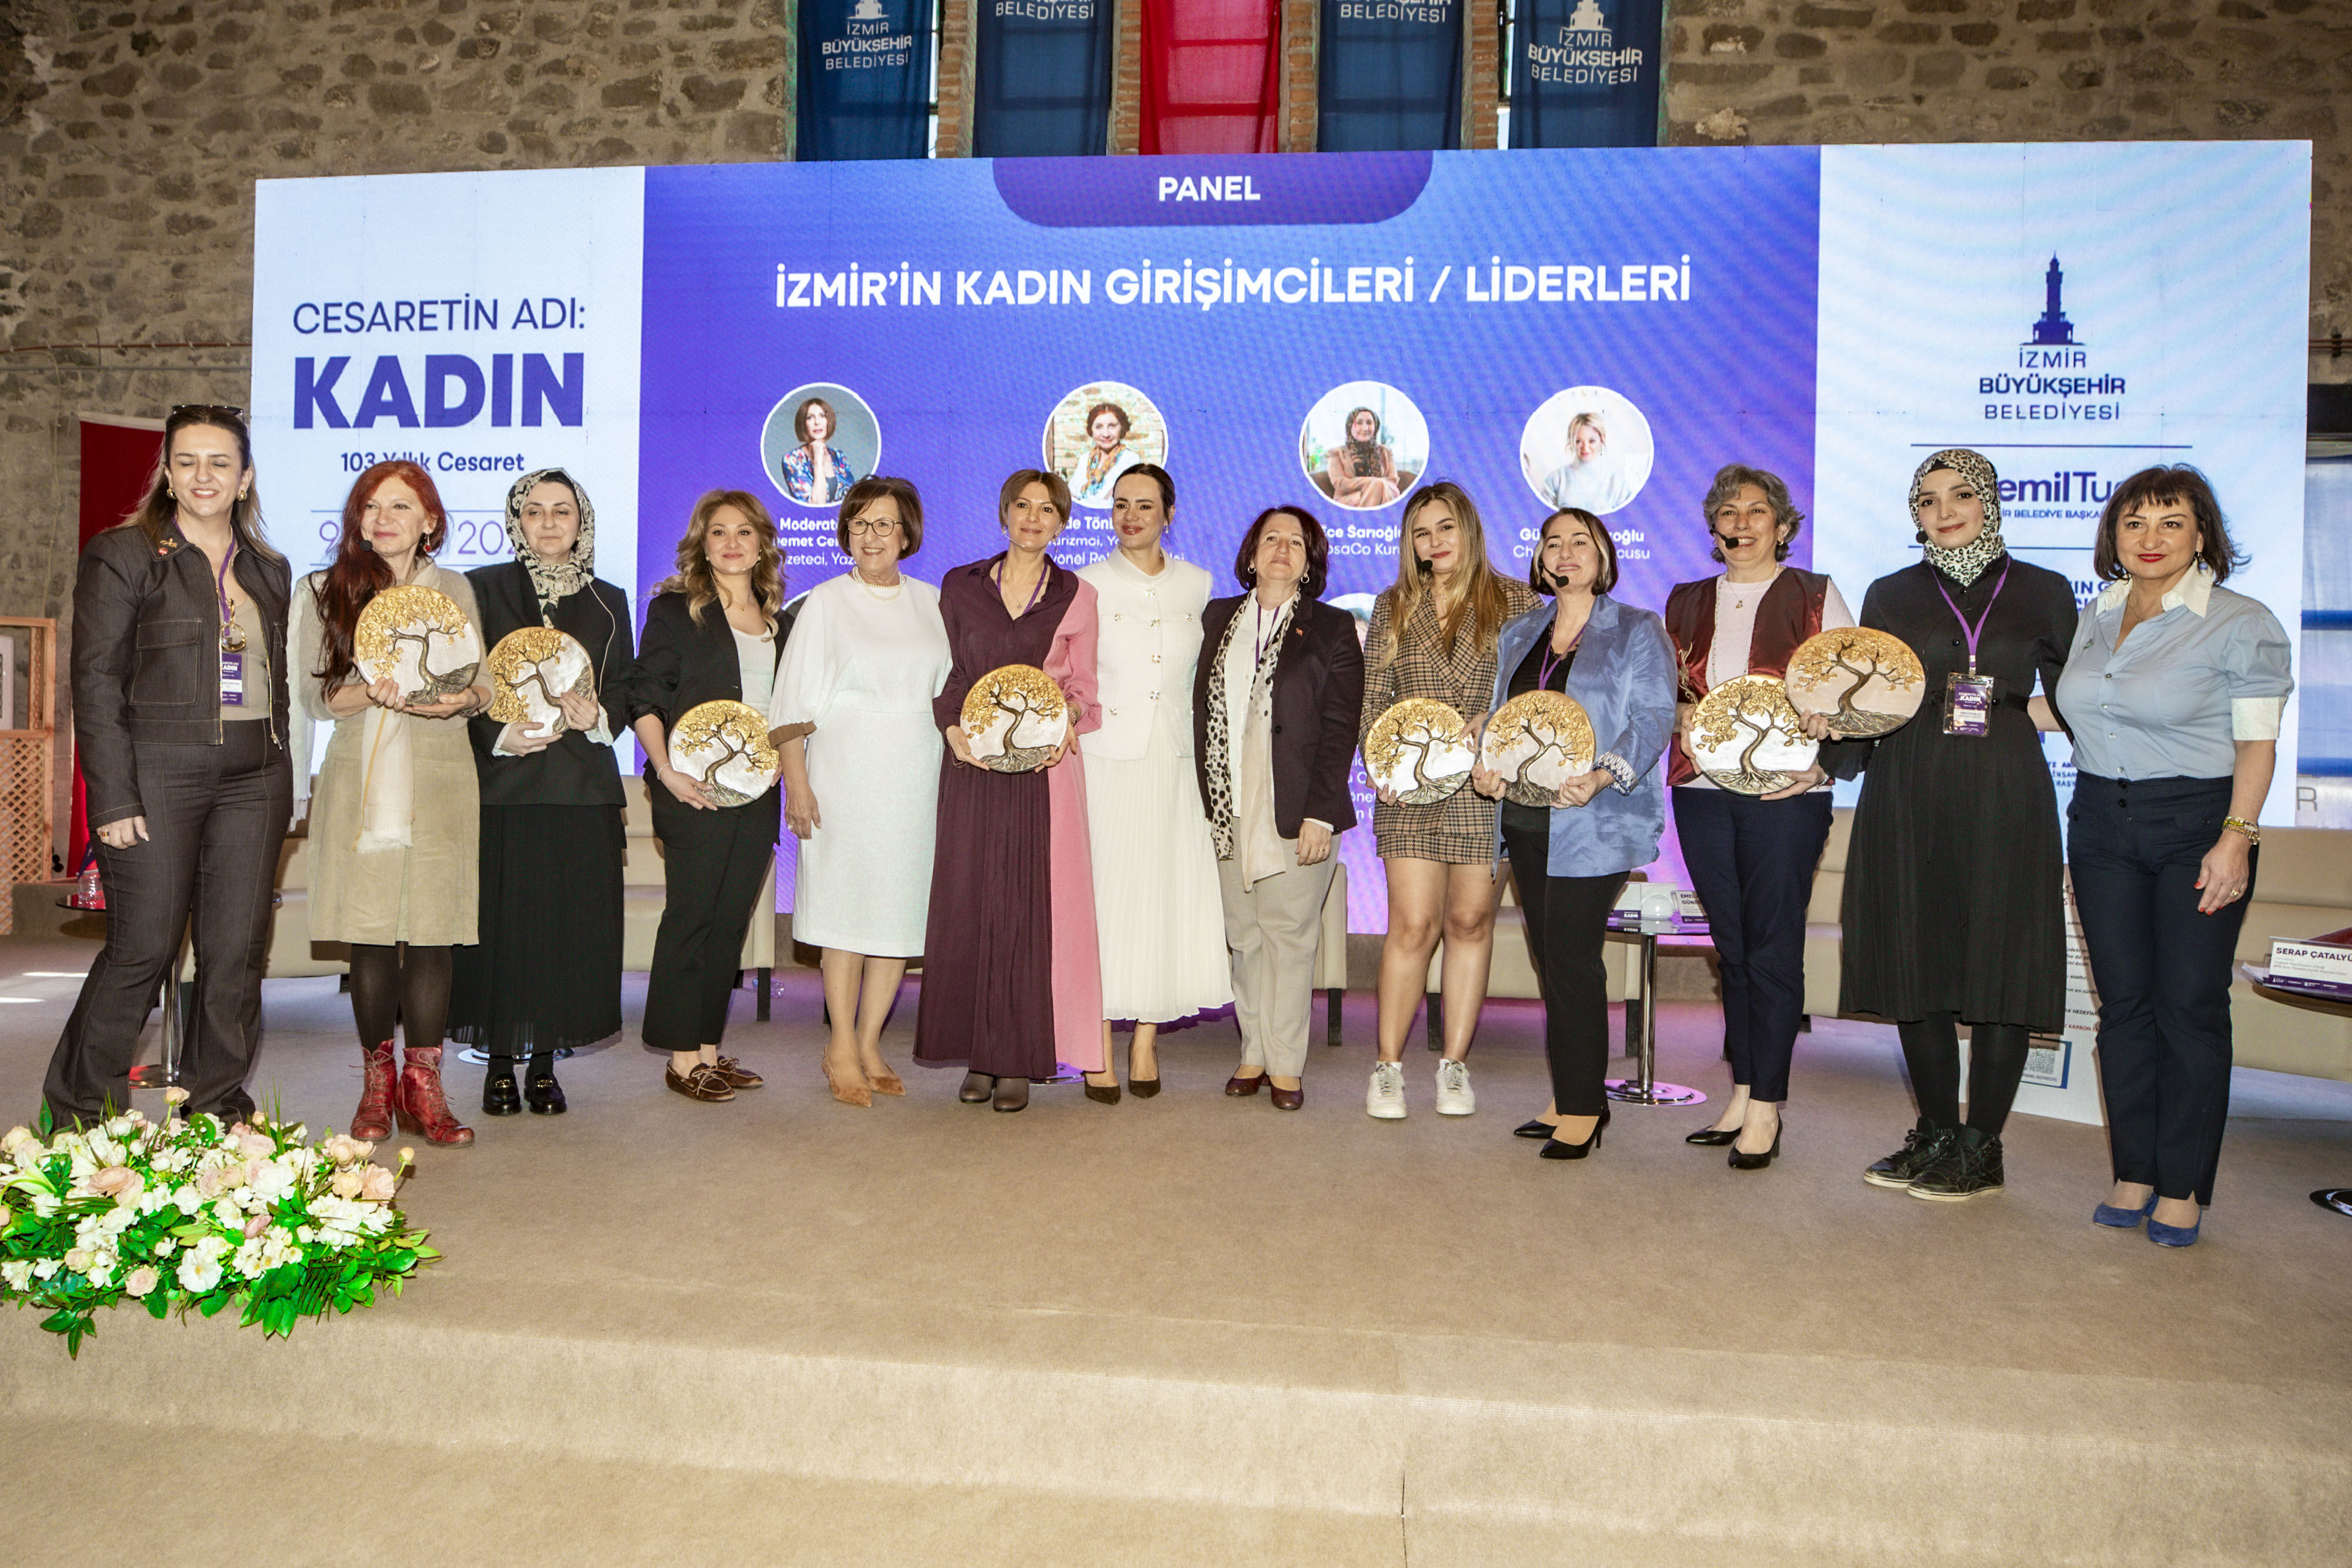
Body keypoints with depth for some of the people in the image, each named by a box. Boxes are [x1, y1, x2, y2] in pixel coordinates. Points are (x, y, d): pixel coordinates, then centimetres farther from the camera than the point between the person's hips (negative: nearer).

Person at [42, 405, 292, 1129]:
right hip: (157, 776, -5)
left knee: (237, 954, 5)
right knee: (143, 948, -2)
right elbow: (96, 683, -5)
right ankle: (76, 1109, 17)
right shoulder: (122, 555, 0)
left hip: (253, 782, 5)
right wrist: (113, 799, -12)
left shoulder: (271, 571, 15)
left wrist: (277, 782, 10)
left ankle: (216, 1112, 16)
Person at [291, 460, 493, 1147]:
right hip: (361, 780, 0)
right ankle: (377, 1082, 11)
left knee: (433, 929, -5)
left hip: (439, 777, 0)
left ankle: (423, 1086, 1)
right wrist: (375, 691, -15)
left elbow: (486, 684, 12)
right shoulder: (326, 591, 11)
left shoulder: (454, 589, 14)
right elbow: (318, 695, 4)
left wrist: (460, 698, -10)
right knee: (370, 933, -1)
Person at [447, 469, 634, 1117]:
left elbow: (624, 692, 12)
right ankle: (500, 1063, 12)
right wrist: (503, 735, -15)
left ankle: (544, 1063, 14)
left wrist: (595, 715, -9)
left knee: (570, 925, 1)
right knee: (503, 922, -2)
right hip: (502, 786, -2)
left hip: (582, 791, 2)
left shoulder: (608, 602, 13)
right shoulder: (482, 589, 6)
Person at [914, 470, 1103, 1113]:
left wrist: (1068, 718, -10)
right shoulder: (960, 587, 9)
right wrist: (954, 729, -6)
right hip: (974, 764, 1)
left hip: (1045, 765, -1)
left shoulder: (1077, 596, 7)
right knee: (970, 901, 1)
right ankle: (980, 1056, 11)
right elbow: (945, 674, 11)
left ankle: (1020, 1060, 4)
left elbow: (1084, 684, 10)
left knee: (1033, 904, -3)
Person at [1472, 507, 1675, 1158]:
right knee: (1551, 959, 9)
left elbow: (1655, 717, -8)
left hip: (1594, 823, -6)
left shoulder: (1638, 631, 2)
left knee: (1572, 958, -8)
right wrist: (1485, 764, -1)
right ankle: (1571, 1097, 20)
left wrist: (1605, 775, -24)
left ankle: (1582, 1108, 4)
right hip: (1525, 818, 6)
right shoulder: (1517, 633, 18)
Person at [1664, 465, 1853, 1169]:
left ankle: (1766, 1106, 5)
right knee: (1731, 946, 9)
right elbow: (1666, 690, 16)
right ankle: (1742, 1093, 18)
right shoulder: (1686, 601, 15)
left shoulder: (1816, 596, 5)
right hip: (1703, 790, 4)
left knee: (1773, 948, -3)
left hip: (1785, 792, -3)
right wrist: (1683, 719, -5)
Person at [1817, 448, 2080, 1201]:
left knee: (1999, 963, -2)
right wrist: (1831, 723, -11)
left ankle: (1981, 1147, 9)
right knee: (1916, 960, 3)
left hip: (2004, 794, -1)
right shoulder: (1891, 595, 10)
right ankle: (1936, 1134, 17)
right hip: (1909, 794, 1)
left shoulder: (2042, 593, 9)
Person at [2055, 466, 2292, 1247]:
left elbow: (2256, 743, -9)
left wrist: (2236, 838, -17)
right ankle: (2133, 1175, 16)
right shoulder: (2097, 616, 11)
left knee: (2190, 1006, -1)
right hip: (2102, 824, 5)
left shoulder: (2242, 624, -5)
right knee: (2123, 1003, 7)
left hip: (2197, 823, -5)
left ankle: (2183, 1189, 9)